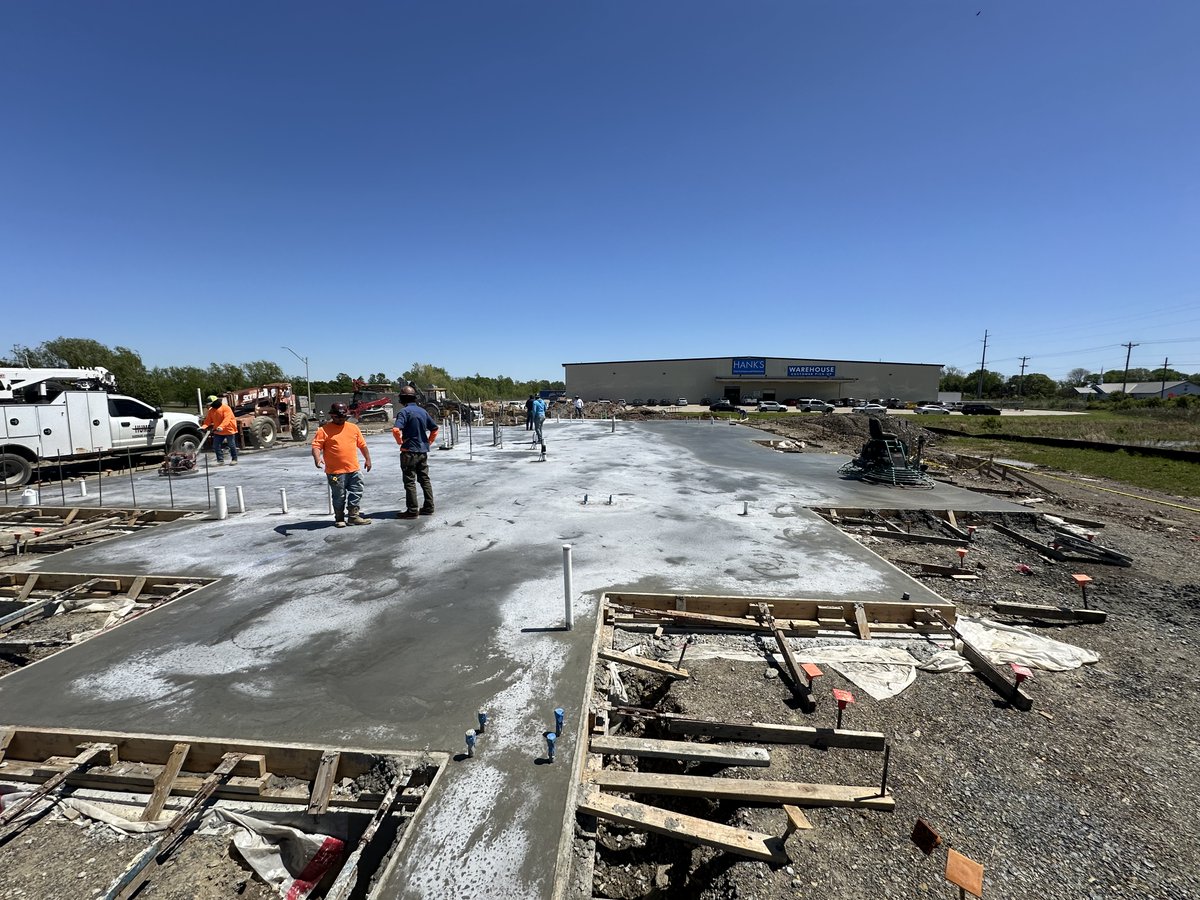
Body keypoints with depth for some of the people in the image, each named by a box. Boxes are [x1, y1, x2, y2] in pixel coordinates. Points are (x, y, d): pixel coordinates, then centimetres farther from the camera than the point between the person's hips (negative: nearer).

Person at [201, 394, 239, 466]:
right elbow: (208, 420, 5)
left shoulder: (226, 408, -14)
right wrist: (204, 427, -14)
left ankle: (234, 459, 15)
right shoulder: (211, 410, 7)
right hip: (218, 432, 7)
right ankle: (220, 460, 10)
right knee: (216, 446, 3)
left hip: (229, 430, -6)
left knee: (232, 445, 2)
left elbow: (227, 419, -24)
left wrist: (221, 427, -36)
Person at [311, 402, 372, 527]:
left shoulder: (353, 427, 10)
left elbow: (362, 445, 16)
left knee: (356, 493, 7)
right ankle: (339, 519, 21)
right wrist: (317, 458, -27)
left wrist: (367, 459, 16)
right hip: (335, 471, -4)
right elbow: (316, 446, -9)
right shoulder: (324, 430, -3)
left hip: (354, 470, 4)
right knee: (339, 496, 6)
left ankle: (354, 516, 18)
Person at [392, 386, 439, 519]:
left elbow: (396, 430, -25)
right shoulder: (422, 411, 9)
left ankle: (412, 511, 2)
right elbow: (434, 428, 16)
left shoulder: (404, 411, -12)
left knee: (410, 481, 0)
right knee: (425, 479, 13)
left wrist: (400, 442, -9)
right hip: (423, 451, 6)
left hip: (409, 451, -6)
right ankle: (428, 507, 18)